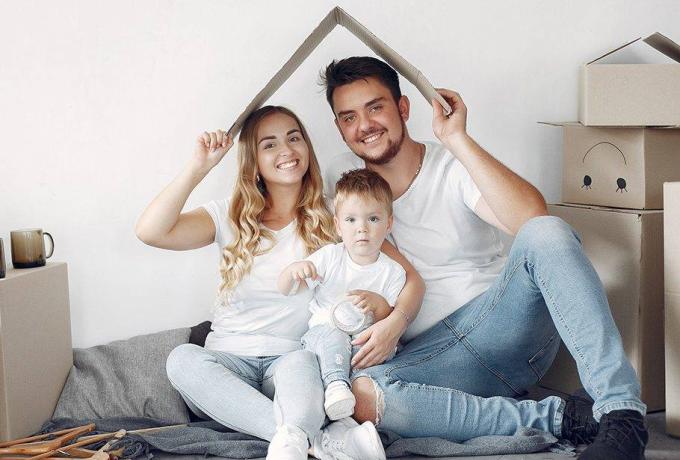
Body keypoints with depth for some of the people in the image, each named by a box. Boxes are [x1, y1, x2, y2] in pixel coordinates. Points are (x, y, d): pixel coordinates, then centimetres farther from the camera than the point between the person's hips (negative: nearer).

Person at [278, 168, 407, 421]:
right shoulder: (330, 256, 2)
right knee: (332, 334, -35)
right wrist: (293, 270, -22)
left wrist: (379, 304, -18)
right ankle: (336, 384, -42)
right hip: (322, 332, -1)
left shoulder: (393, 272, 3)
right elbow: (284, 290, 1)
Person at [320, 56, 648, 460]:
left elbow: (532, 216, -22)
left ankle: (622, 411, -35)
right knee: (363, 392, -32)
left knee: (546, 233, -31)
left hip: (506, 321, -2)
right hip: (433, 351, 2)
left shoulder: (453, 168, -3)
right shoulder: (342, 179, 9)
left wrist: (457, 140, -23)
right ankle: (554, 417, -24)